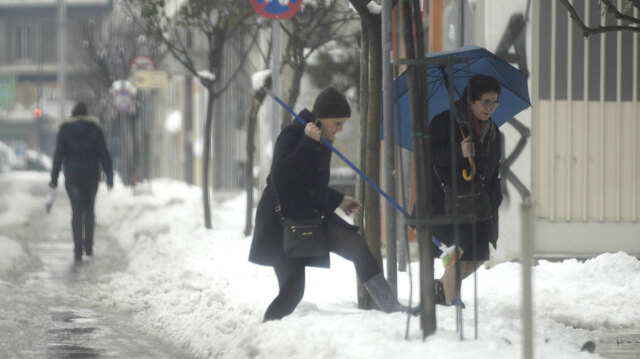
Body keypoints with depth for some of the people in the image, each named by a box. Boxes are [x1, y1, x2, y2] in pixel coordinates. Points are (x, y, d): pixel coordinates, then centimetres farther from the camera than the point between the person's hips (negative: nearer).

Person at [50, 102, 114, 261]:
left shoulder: (65, 130, 0)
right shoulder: (95, 129, 0)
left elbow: (59, 155, -3)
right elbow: (104, 154, -3)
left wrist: (54, 178, 0)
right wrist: (109, 176, 0)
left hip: (72, 176, -1)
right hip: (91, 175, 1)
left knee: (76, 212, 3)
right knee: (89, 209, 16)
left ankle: (78, 250, -5)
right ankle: (89, 246, 9)